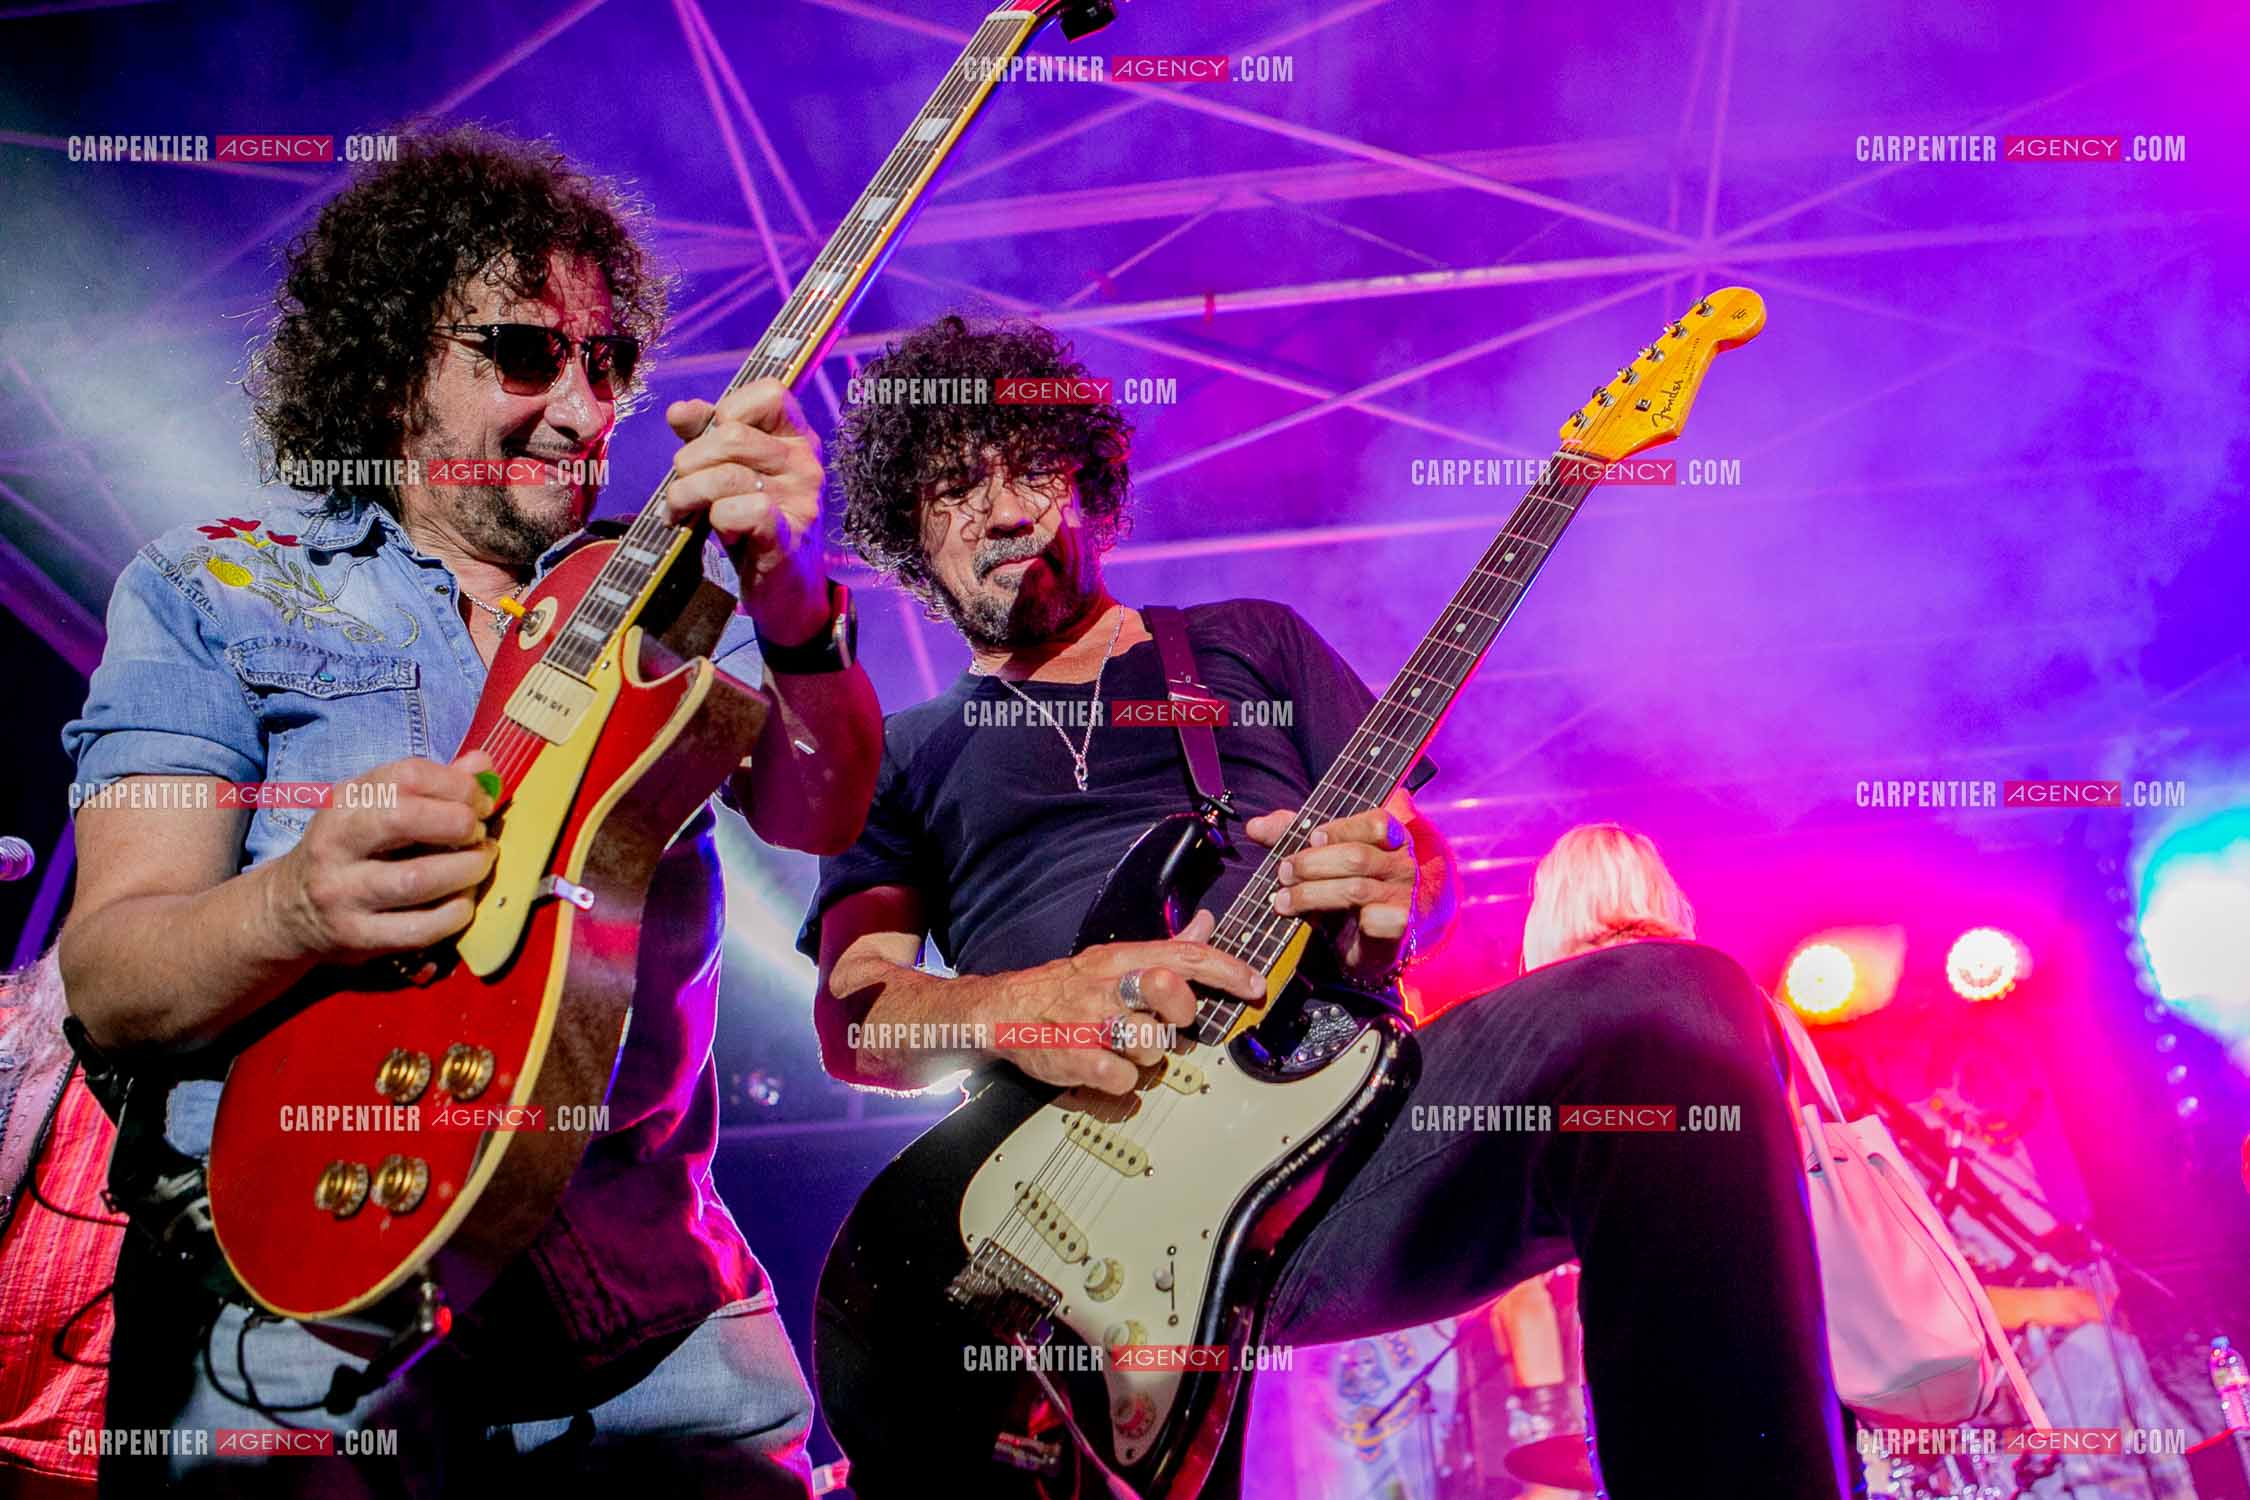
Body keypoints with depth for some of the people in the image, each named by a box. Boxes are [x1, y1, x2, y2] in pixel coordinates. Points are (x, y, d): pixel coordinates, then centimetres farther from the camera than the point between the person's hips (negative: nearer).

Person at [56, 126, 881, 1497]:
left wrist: (793, 600, -26)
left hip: (644, 1277, 3)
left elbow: (823, 814, -6)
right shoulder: (209, 591, 4)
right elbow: (104, 980, -4)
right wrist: (293, 911, -26)